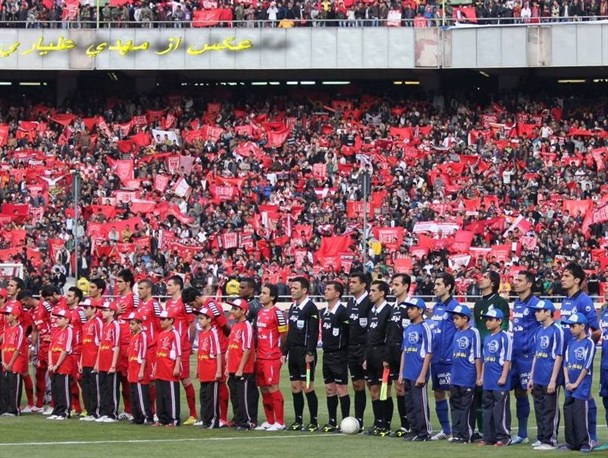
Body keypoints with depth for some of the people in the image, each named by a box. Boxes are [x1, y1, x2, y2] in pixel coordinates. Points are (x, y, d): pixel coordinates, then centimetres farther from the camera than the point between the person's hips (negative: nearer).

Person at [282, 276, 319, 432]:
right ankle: (298, 421, 14)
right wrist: (285, 352, 17)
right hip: (293, 353, 8)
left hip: (305, 353, -8)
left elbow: (313, 333, -16)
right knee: (295, 387, 8)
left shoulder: (311, 308, -11)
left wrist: (310, 353, -21)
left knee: (307, 387, -7)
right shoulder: (293, 307, 15)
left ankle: (314, 422, -3)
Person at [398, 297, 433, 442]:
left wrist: (422, 375, -14)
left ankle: (424, 432, 1)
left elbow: (428, 353, -11)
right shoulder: (407, 329, 14)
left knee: (420, 403, -5)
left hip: (418, 375, -8)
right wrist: (401, 373, 16)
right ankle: (414, 431, 18)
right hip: (407, 374, 8)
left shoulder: (424, 328, -8)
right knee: (409, 404, 10)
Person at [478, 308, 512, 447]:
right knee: (487, 408, 11)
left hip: (500, 382, -8)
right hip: (488, 381, 8)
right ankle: (488, 437, 16)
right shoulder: (487, 338, 16)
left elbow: (507, 359, -11)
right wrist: (482, 376, 18)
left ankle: (503, 437, -2)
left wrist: (503, 377, -16)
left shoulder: (504, 337, -8)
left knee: (501, 409, -6)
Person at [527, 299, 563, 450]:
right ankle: (541, 438, 19)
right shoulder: (539, 332, 14)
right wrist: (531, 378, 18)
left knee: (550, 411, -3)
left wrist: (553, 380, -16)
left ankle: (550, 441, 0)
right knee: (539, 410, 12)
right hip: (538, 380, 8)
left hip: (549, 380, -8)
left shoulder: (556, 331, -11)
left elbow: (558, 357, -13)